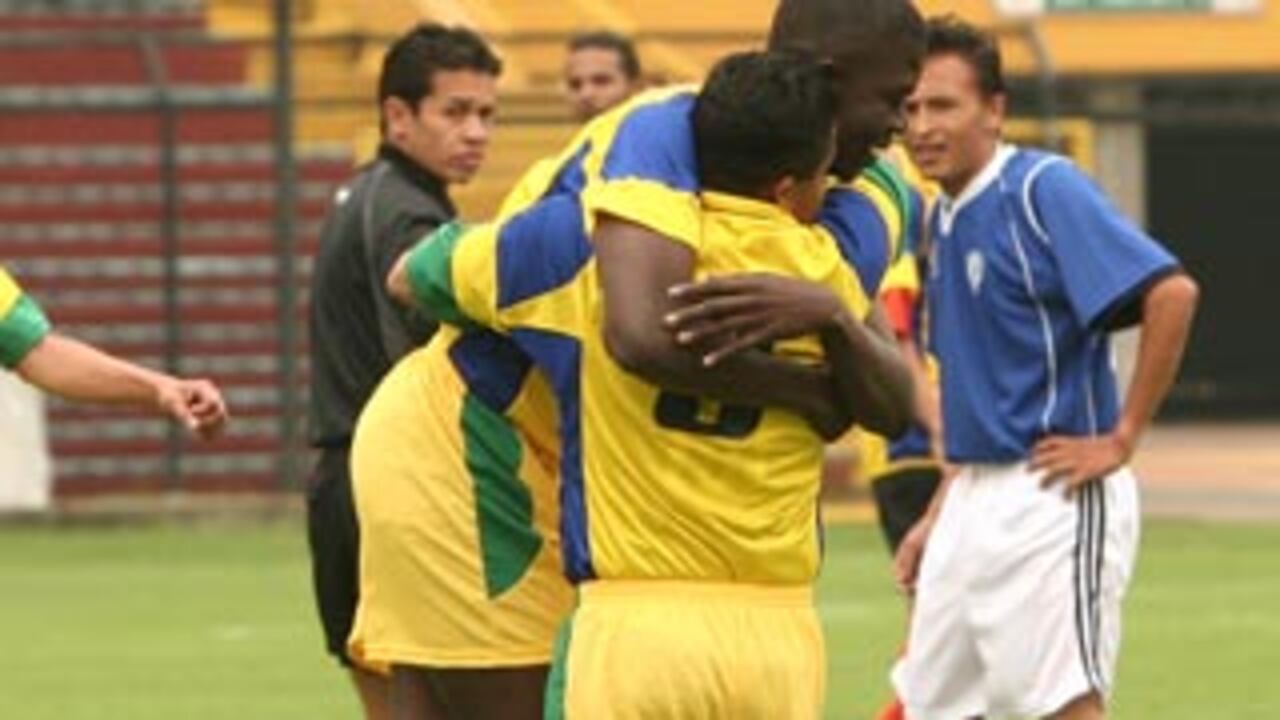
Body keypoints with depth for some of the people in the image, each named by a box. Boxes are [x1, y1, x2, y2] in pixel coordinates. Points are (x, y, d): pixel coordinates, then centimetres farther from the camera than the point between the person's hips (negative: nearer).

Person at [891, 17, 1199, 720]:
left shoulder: (1043, 190, -13)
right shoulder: (945, 219, 13)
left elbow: (1172, 294, -23)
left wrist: (1121, 438, -18)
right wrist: (939, 516, 19)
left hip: (1053, 499, -9)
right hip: (975, 500, 9)